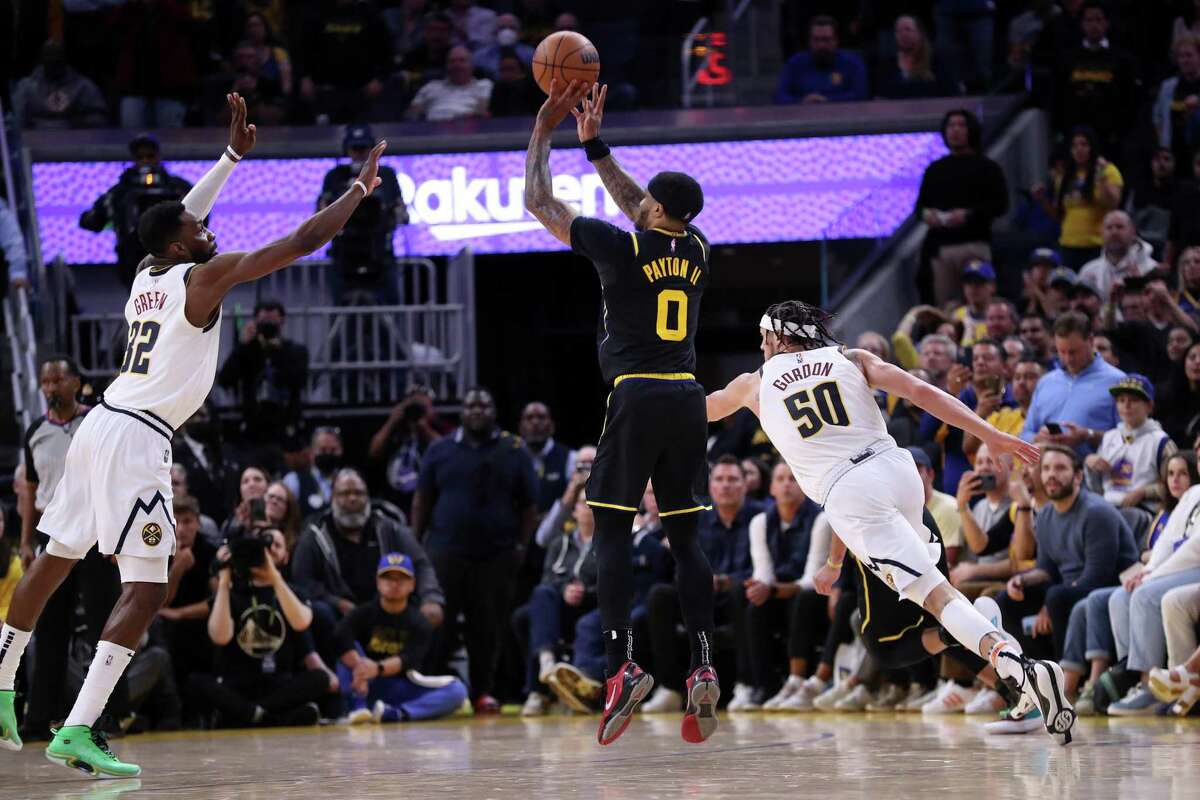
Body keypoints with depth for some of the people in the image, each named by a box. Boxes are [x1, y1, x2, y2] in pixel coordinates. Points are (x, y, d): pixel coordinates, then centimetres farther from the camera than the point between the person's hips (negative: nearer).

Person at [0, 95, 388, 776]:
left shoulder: (147, 276, 14)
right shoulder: (204, 277, -8)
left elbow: (179, 215, 35)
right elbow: (302, 242, -9)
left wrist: (235, 154, 38)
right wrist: (361, 189, 2)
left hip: (101, 426, 9)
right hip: (138, 439, -9)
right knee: (146, 588, -9)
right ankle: (78, 732, -20)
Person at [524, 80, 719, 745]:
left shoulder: (620, 248, -5)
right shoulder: (697, 250, 11)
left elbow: (538, 202, 6)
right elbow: (640, 208, 32)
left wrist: (545, 127, 16)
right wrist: (594, 144, 36)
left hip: (636, 397, -5)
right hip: (688, 398, 5)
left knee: (613, 531, -1)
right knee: (684, 535, 7)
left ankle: (622, 666, -15)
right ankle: (703, 671, -5)